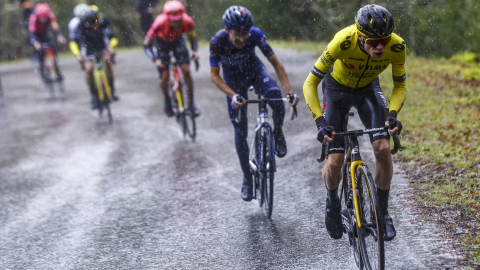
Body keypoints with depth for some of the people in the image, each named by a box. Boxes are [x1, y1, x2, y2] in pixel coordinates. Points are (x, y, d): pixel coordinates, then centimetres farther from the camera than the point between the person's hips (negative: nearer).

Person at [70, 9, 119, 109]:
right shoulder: (82, 26, -33)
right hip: (88, 44, -1)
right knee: (88, 69, -16)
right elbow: (74, 43, -33)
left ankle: (111, 87, -4)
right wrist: (77, 54, -50)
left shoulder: (103, 24, -31)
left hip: (101, 43, 1)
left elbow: (113, 38, -28)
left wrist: (110, 46, -50)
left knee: (107, 59, -26)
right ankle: (94, 95, 6)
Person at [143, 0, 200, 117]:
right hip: (162, 42, -1)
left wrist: (194, 51, -29)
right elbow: (146, 44, -28)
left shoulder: (188, 21, -34)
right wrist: (155, 60, -42)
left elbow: (192, 37, -11)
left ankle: (191, 102, 5)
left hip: (177, 41, 1)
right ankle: (167, 100, 22)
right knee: (165, 76, -7)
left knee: (186, 71, -12)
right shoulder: (160, 23, -39)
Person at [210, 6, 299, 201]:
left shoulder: (256, 35, -30)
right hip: (233, 78, 0)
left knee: (277, 100, -32)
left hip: (254, 70, 0)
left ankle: (277, 134, -1)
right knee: (240, 131, -1)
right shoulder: (218, 41, -31)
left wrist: (289, 90, -32)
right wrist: (233, 95, -36)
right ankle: (247, 179, 15)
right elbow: (214, 75, -22)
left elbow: (276, 63, -22)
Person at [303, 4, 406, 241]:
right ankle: (332, 203, 23)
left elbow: (400, 86, -11)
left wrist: (392, 114, -30)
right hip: (337, 89, -2)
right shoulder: (343, 42, -38)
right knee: (334, 162, -11)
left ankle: (382, 212, 3)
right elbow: (310, 84, -30)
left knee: (383, 149, -19)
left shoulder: (397, 47, -29)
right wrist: (320, 122, -41)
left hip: (368, 89, 2)